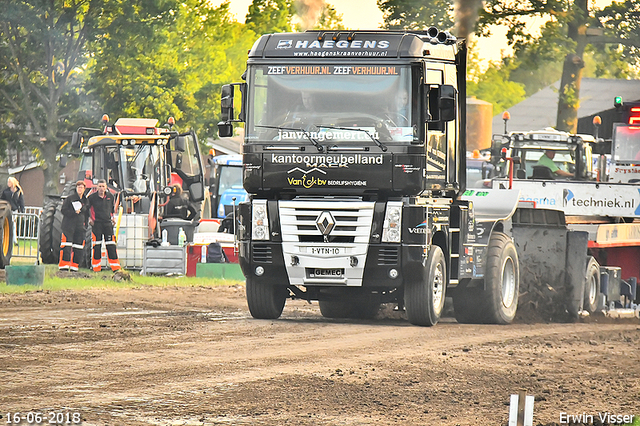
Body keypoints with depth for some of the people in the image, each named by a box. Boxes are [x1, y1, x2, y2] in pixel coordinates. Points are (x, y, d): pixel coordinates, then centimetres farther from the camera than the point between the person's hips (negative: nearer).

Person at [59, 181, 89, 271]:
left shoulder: (85, 201, 15)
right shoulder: (70, 198, 0)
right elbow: (63, 210, -5)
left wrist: (85, 224, 12)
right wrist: (74, 212, -17)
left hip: (80, 226, 5)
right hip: (68, 225, -5)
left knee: (78, 247, 2)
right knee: (66, 245, -10)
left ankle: (74, 265, 8)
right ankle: (64, 265, -9)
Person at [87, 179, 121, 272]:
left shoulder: (110, 196, 6)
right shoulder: (92, 197, -5)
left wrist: (112, 217, 17)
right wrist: (89, 218, 3)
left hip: (107, 222, 3)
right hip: (96, 223, -3)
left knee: (111, 245, 1)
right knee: (96, 245, -3)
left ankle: (115, 266, 3)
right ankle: (96, 267, 4)